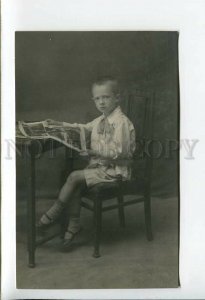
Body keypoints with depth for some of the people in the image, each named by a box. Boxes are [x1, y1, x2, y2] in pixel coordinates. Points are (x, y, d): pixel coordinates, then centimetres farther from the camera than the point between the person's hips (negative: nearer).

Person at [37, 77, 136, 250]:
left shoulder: (121, 122, -17)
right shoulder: (100, 120, 11)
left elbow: (118, 152, -21)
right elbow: (84, 128, 29)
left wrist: (94, 151, -24)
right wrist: (62, 124, 21)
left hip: (114, 170, -8)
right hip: (99, 165, 8)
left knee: (74, 177, -17)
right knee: (76, 188, -12)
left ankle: (54, 214, 0)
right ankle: (74, 224, 2)